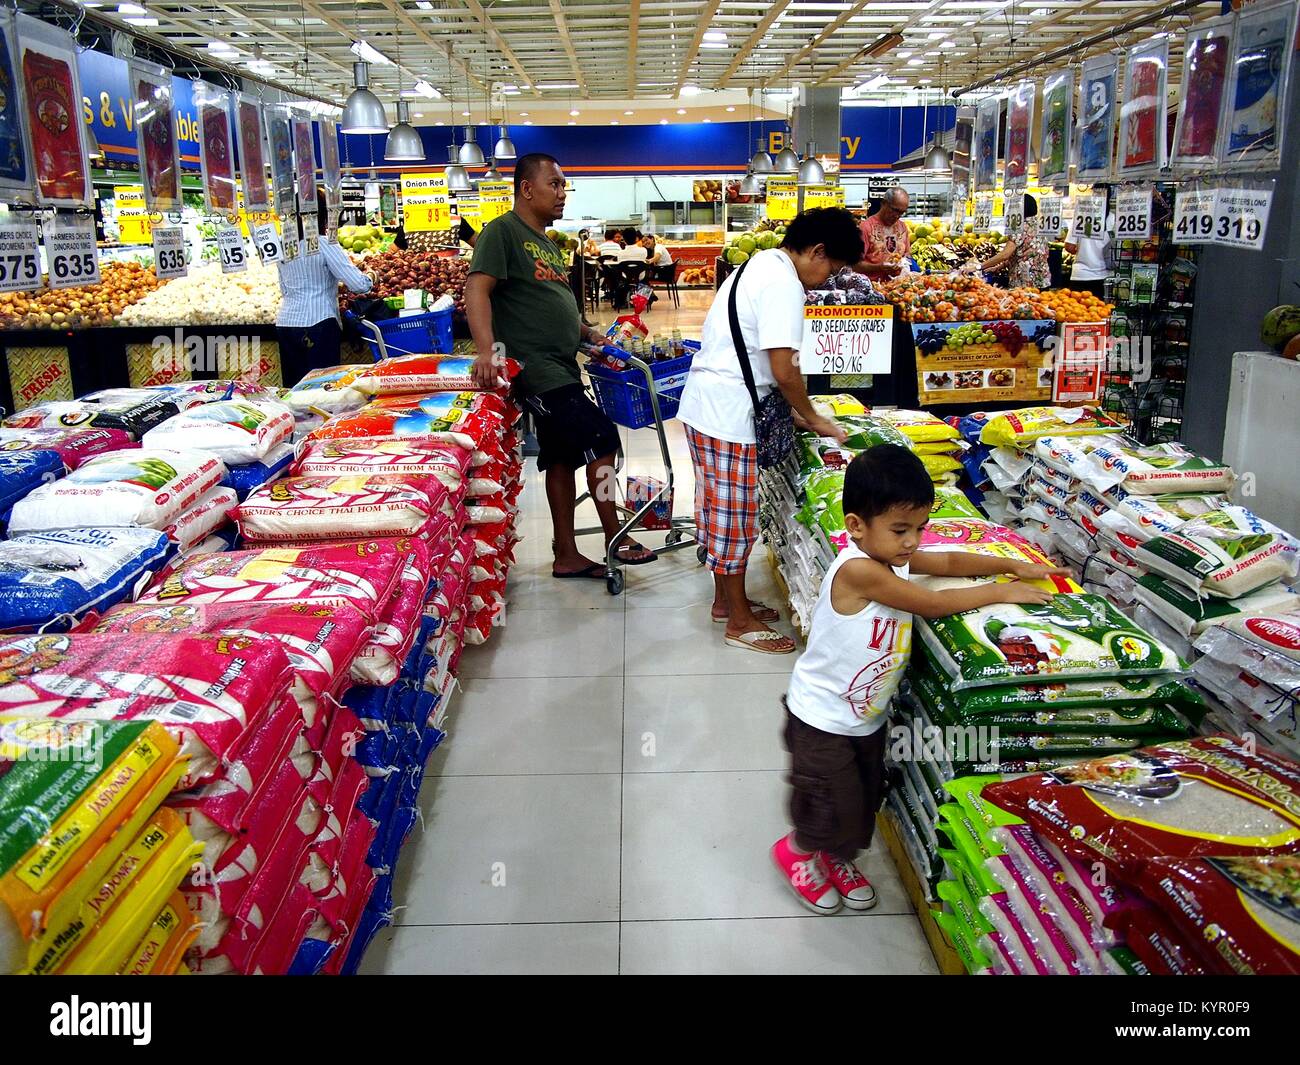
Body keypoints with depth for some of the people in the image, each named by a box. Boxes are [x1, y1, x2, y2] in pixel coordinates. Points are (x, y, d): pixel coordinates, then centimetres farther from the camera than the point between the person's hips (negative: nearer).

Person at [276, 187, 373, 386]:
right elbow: (358, 284, -12)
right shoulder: (325, 245, -7)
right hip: (317, 324, -6)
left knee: (293, 388, 9)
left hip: (285, 323, 6)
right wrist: (371, 277, 8)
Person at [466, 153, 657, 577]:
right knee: (602, 439, -12)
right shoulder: (503, 231, -8)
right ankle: (615, 539, 1)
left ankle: (566, 554, 19)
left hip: (560, 368, 10)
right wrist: (486, 348, -34)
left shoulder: (546, 242, 21)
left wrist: (587, 332, 10)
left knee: (563, 456, 11)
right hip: (535, 366, -10)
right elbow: (477, 289, -20)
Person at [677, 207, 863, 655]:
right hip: (727, 415, -10)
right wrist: (813, 419, -3)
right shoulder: (784, 283, -16)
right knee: (735, 517, 1)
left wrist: (791, 413, 17)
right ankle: (740, 621, 14)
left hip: (703, 405, 10)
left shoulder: (760, 265, 16)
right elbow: (784, 371, -19)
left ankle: (725, 599, 33)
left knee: (720, 511, 19)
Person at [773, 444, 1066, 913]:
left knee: (863, 805, 22)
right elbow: (934, 604, -25)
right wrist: (1000, 592, -13)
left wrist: (1014, 566, 6)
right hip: (824, 720, -8)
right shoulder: (857, 570, -32)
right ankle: (795, 851, 37)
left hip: (868, 716, 8)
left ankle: (835, 856, 47)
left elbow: (950, 561, 13)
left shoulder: (894, 556, -5)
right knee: (833, 810, 9)